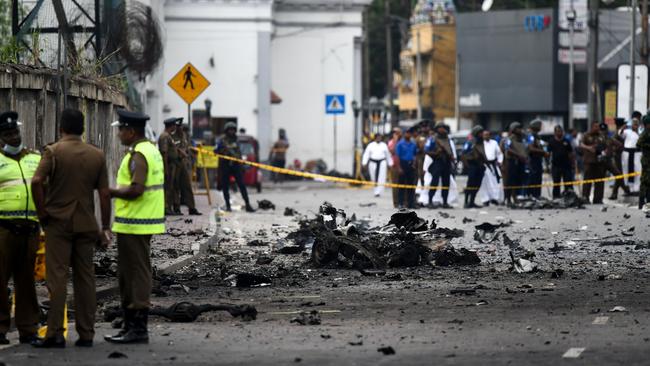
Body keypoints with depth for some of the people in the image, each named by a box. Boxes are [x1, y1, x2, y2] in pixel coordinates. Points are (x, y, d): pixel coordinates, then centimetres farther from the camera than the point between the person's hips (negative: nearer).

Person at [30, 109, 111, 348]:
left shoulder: (53, 151, -6)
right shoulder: (97, 155, 5)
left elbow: (37, 182, -19)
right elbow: (104, 194, 3)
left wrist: (42, 213, -7)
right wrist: (105, 227, 8)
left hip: (58, 222, -3)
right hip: (85, 224, 3)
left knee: (57, 277, -2)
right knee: (85, 278, 7)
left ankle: (55, 333, -5)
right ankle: (86, 334, 7)